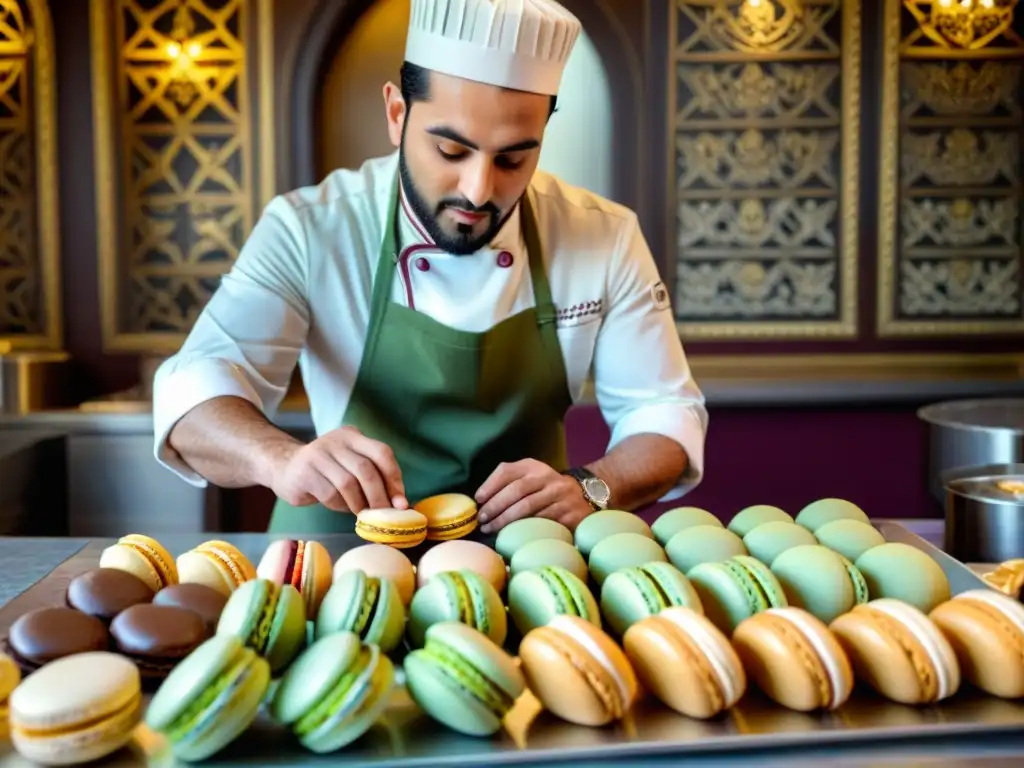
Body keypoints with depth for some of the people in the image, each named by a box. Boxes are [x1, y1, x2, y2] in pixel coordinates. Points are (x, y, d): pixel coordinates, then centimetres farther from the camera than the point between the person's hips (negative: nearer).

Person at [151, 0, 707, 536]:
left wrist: (590, 490, -22)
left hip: (523, 553, 1)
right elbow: (194, 392, -20)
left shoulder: (607, 239, -7)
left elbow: (664, 414, -3)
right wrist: (283, 458, -41)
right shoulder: (307, 231, -12)